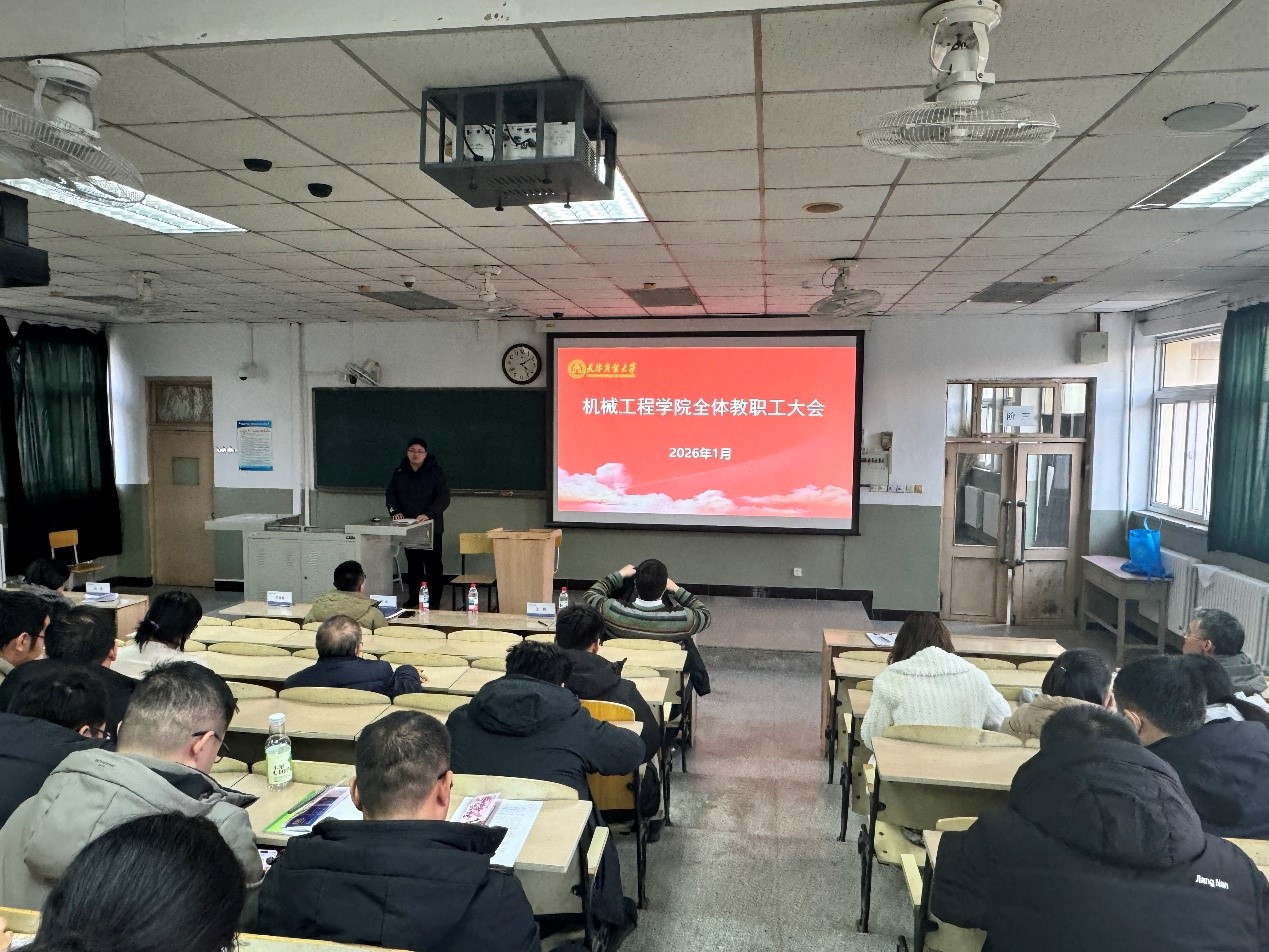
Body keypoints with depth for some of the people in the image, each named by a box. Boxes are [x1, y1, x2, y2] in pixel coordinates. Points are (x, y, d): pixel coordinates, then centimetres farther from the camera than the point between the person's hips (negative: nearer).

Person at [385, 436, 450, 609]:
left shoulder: (436, 472, -6)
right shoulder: (399, 472, 7)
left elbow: (443, 498, -12)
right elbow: (391, 494, 9)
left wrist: (428, 514, -25)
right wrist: (395, 511, -9)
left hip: (431, 527, -4)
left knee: (433, 565, -2)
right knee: (412, 563, 13)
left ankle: (434, 601, 5)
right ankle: (413, 599, 22)